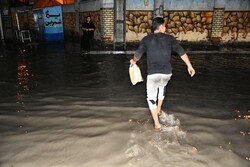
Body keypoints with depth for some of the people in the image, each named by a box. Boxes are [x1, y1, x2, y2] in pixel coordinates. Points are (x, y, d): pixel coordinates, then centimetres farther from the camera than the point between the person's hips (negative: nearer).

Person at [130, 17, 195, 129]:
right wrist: (189, 66, 9)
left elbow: (138, 55, 2)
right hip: (167, 73, 3)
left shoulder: (146, 39, 4)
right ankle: (158, 110, 44)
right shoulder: (170, 38, 6)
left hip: (153, 73, -2)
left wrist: (133, 60, 24)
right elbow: (181, 52, 3)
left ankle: (157, 123, 9)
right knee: (162, 87, 34)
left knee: (151, 97, 12)